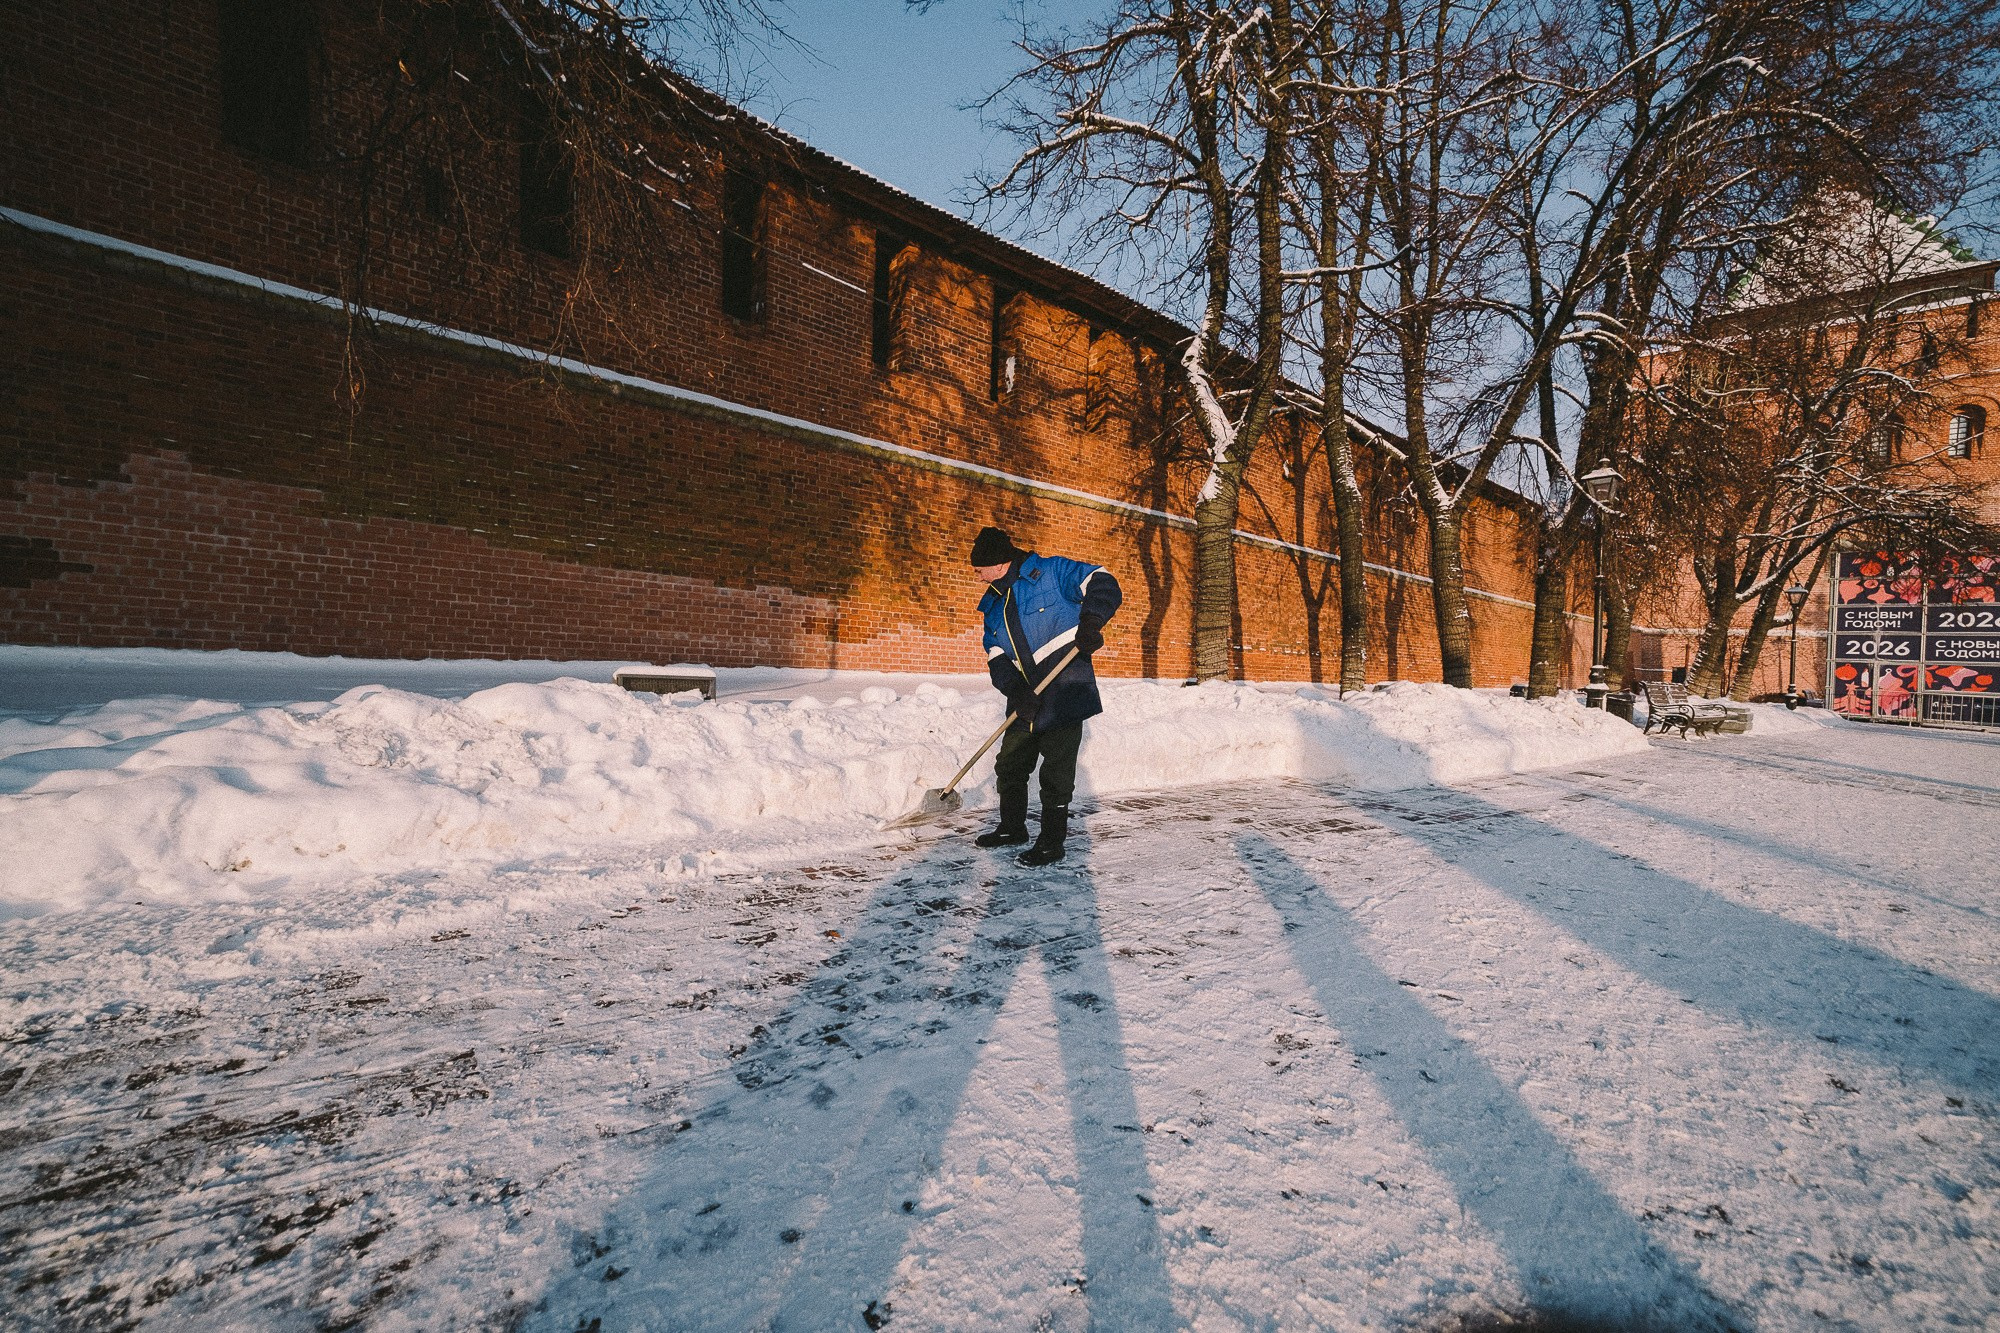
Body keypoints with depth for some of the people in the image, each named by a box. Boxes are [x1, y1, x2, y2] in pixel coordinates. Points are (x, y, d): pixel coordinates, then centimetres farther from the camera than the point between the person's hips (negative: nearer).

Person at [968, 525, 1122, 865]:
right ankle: (1012, 828, 33)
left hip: (1065, 689, -7)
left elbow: (1102, 583, -13)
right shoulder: (994, 605, 12)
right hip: (1027, 697, 7)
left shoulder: (1050, 571, -7)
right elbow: (997, 658, 4)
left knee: (1056, 772, -3)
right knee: (1010, 766, 14)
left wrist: (1090, 622, -31)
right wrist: (1016, 691, -14)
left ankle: (1052, 843, 9)